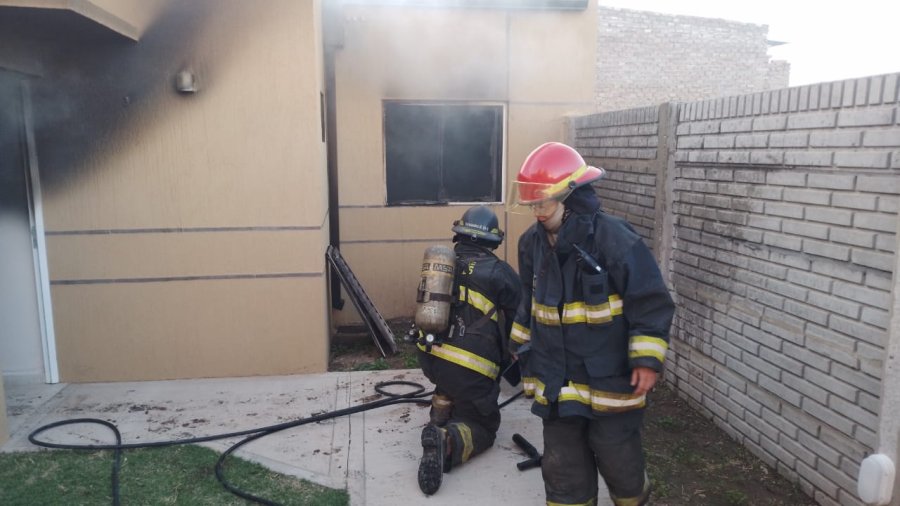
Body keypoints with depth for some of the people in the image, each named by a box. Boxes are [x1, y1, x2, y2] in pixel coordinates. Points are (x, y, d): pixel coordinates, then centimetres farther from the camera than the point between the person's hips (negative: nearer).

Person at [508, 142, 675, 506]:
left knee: (620, 462, 13)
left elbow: (651, 302, -15)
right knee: (563, 470, 15)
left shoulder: (615, 239, -19)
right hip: (556, 383, 5)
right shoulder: (533, 243, 0)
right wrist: (522, 348, 22)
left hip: (610, 381, -5)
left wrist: (647, 360, -17)